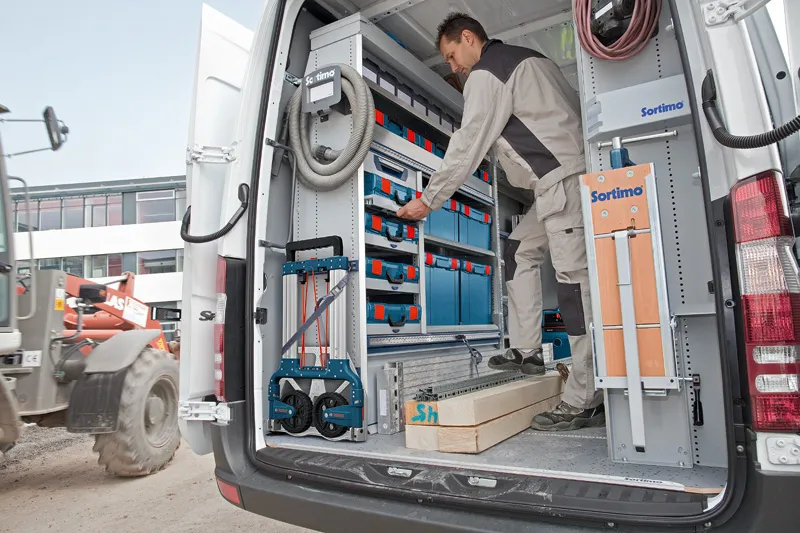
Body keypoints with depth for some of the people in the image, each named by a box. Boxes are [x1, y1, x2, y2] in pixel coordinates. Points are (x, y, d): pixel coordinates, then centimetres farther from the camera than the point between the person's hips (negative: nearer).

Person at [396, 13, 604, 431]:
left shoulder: (485, 74, -3)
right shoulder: (526, 57, 26)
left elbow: (467, 147, -7)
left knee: (576, 281, -12)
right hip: (563, 182, 11)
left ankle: (583, 402, -8)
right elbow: (573, 108, 24)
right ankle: (526, 352, 16)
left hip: (565, 179, -11)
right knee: (520, 248, 17)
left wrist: (428, 200, 1)